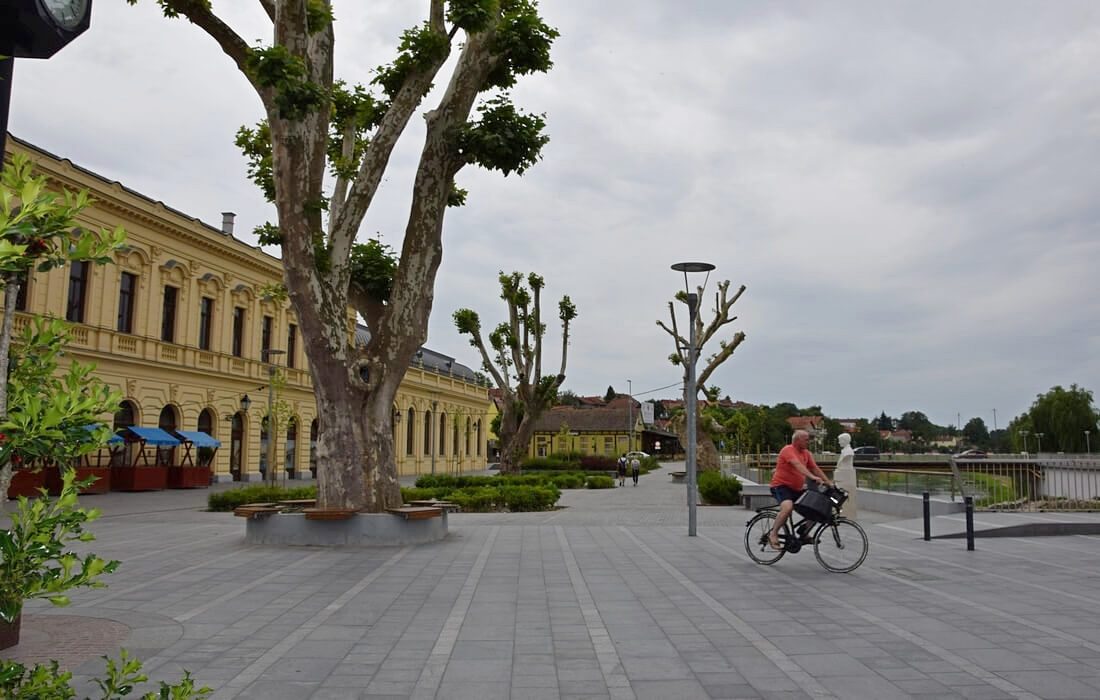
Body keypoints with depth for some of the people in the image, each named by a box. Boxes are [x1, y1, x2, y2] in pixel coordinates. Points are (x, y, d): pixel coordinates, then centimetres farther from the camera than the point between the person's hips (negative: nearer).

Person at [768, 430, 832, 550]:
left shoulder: (806, 453, 11)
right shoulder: (788, 450, -15)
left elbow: (815, 468, 12)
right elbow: (798, 465, -31)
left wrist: (828, 482, 4)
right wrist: (812, 477, -42)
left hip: (797, 489, 9)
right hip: (781, 486, -9)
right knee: (788, 507, -34)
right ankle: (773, 534, -20)